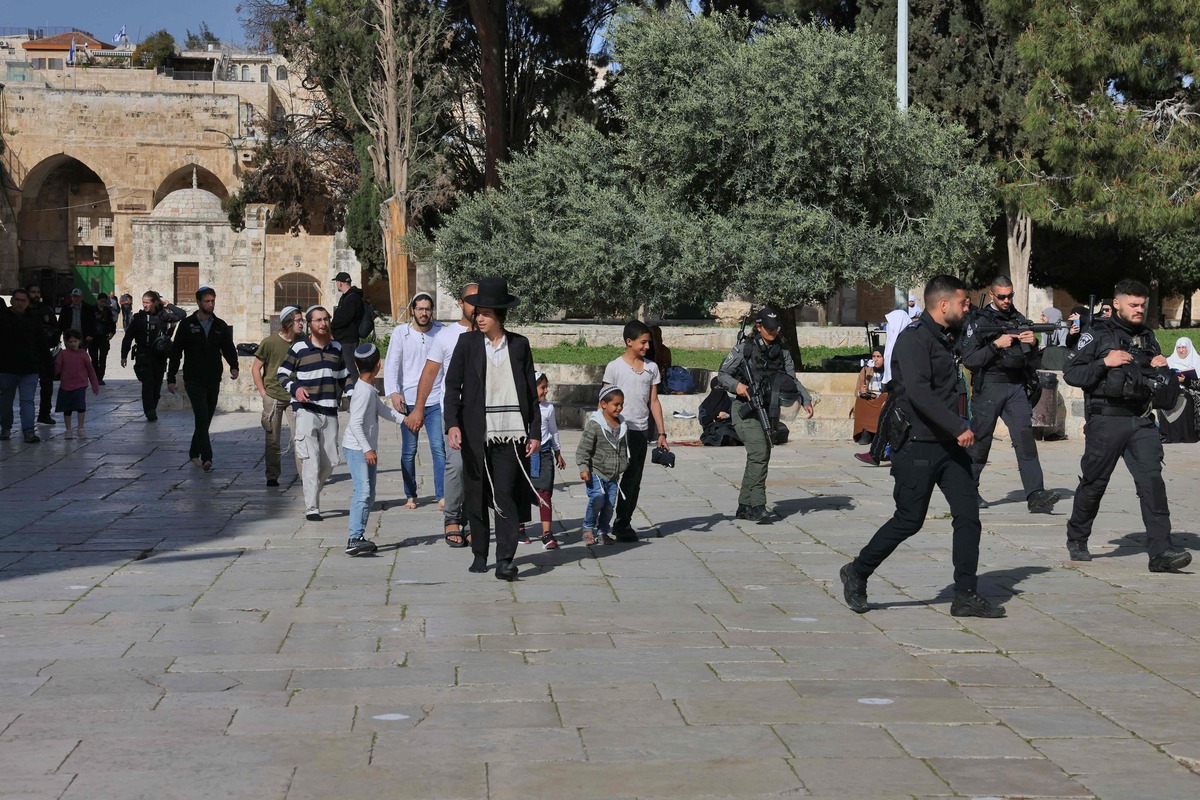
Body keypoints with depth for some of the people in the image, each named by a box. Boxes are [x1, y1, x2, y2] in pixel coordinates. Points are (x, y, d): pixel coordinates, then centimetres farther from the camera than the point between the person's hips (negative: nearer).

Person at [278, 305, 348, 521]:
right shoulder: (298, 347, -2)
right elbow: (282, 374, 2)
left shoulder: (336, 348, 12)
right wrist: (295, 388, -15)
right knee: (311, 459, -13)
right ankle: (312, 509, -11)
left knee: (330, 461, 6)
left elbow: (343, 376, 25)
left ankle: (311, 493, 29)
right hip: (305, 410, -5)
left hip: (329, 412, 5)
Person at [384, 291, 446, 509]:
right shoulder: (400, 332, 0)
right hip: (408, 400, 0)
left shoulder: (441, 332, 3)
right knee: (408, 451, 6)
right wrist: (393, 392, -13)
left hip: (435, 401, 0)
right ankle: (410, 496, 16)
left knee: (439, 448, -7)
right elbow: (391, 364, -1)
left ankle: (442, 495, -3)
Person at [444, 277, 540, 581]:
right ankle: (479, 554, 21)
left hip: (510, 432, -1)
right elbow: (452, 386, 2)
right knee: (475, 496, 7)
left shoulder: (519, 345, 7)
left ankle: (505, 561, -10)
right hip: (476, 433, 1)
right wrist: (452, 424, -12)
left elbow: (531, 391, 10)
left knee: (506, 495, -9)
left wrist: (535, 432, 6)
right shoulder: (467, 342, 5)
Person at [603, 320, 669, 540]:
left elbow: (654, 402, 14)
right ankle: (622, 524, 0)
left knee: (634, 481, 7)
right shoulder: (614, 367, -3)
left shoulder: (651, 368, 10)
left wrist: (661, 433, 10)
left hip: (642, 431, 5)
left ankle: (624, 522, 14)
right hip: (622, 429, -5)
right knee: (630, 476, -9)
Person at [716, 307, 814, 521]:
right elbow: (722, 374, 0)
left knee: (762, 456, 5)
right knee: (759, 453, -20)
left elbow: (792, 380, 15)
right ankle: (757, 505, -20)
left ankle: (744, 507, 13)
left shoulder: (782, 351, 12)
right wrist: (736, 385, -20)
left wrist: (806, 399, 1)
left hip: (770, 409, 5)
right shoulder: (744, 349, -2)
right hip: (746, 409, -5)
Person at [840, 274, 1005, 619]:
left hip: (949, 445, 9)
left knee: (968, 515, 0)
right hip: (918, 445, -9)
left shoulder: (946, 339, 16)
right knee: (909, 520, -3)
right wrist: (959, 428, -27)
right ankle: (856, 573, 16)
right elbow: (919, 393, -27)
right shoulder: (914, 340, -15)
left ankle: (966, 595, 4)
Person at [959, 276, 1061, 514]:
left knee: (1025, 437, -9)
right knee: (980, 440, 2)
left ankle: (1036, 496, -16)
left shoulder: (1020, 320, 14)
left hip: (1016, 387, 3)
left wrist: (1032, 344, -5)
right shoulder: (980, 321, 1)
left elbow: (1032, 362, 16)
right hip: (989, 385, -3)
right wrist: (996, 345, -16)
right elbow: (968, 359, -8)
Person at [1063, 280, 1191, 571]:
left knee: (1152, 480, -10)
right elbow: (1071, 373, -6)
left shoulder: (1148, 336, 17)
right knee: (1093, 483, 6)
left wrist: (1162, 366, 4)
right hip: (1106, 420, -4)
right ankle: (1077, 541, 27)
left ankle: (1161, 551, -16)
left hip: (1142, 421, 4)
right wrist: (1104, 363, -16)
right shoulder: (1097, 335, 0)